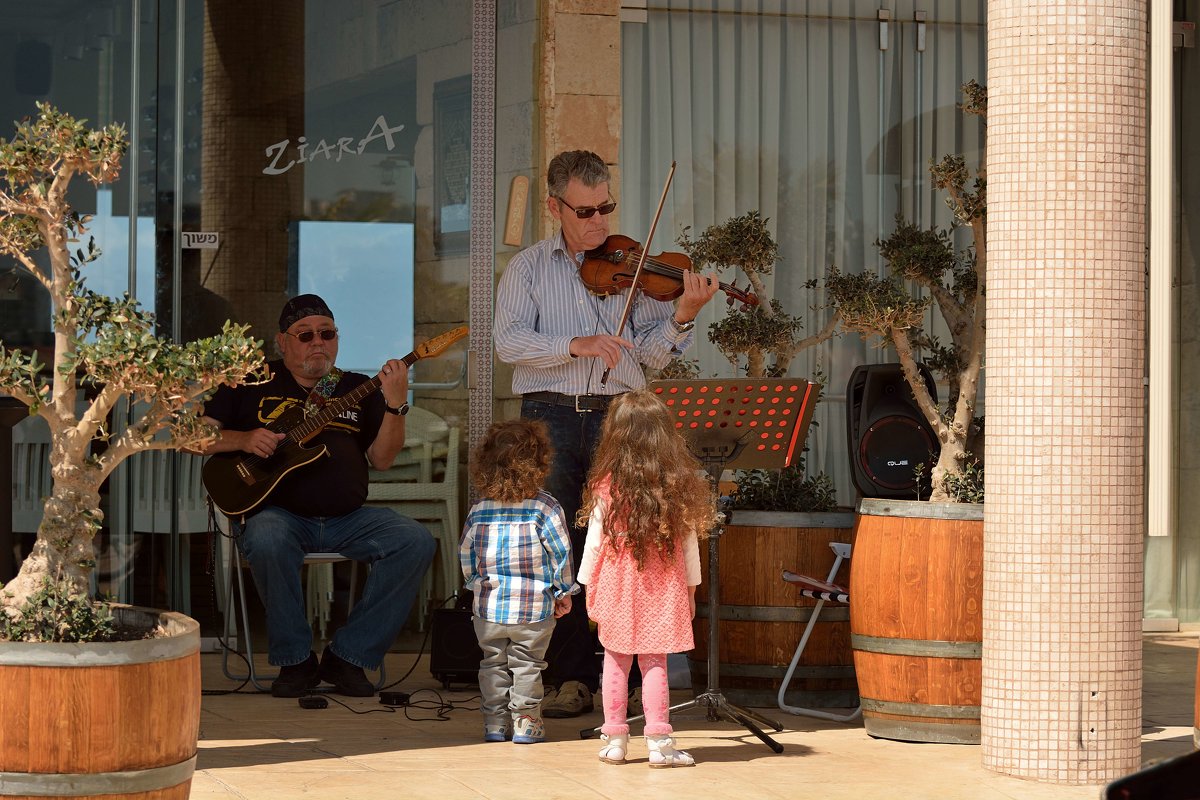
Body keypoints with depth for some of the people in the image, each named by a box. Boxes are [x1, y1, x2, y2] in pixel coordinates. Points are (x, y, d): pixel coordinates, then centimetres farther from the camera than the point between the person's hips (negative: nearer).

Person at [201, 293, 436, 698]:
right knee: (268, 541, -38)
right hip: (278, 514, -3)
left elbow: (381, 459, 4)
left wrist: (395, 406, -11)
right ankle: (295, 661, -19)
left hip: (347, 519, 3)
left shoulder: (358, 389, 15)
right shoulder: (253, 383, 9)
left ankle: (348, 657, -13)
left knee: (416, 542, -21)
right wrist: (244, 440, -11)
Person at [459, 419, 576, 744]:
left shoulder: (479, 510, -1)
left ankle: (494, 722, 16)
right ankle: (525, 721, 9)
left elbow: (466, 553, 5)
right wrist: (563, 592, 4)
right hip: (534, 607, -3)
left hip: (489, 606, 3)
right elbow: (560, 552, -8)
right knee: (527, 665, 8)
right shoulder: (545, 507, -10)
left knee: (493, 663, 14)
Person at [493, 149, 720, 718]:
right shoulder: (528, 268, 11)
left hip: (618, 416, 0)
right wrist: (577, 344, -18)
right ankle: (572, 676, 1)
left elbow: (652, 354, 4)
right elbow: (510, 340, -5)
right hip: (549, 416, 0)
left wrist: (683, 316, -15)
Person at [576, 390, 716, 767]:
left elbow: (594, 540, -2)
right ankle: (659, 741, 0)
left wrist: (588, 585, 8)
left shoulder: (606, 486, -7)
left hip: (616, 590, 0)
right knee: (655, 663, 4)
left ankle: (614, 739, 13)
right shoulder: (679, 486, -3)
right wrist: (691, 588, 12)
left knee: (616, 662, 10)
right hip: (664, 592, 0)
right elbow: (689, 541, 2)